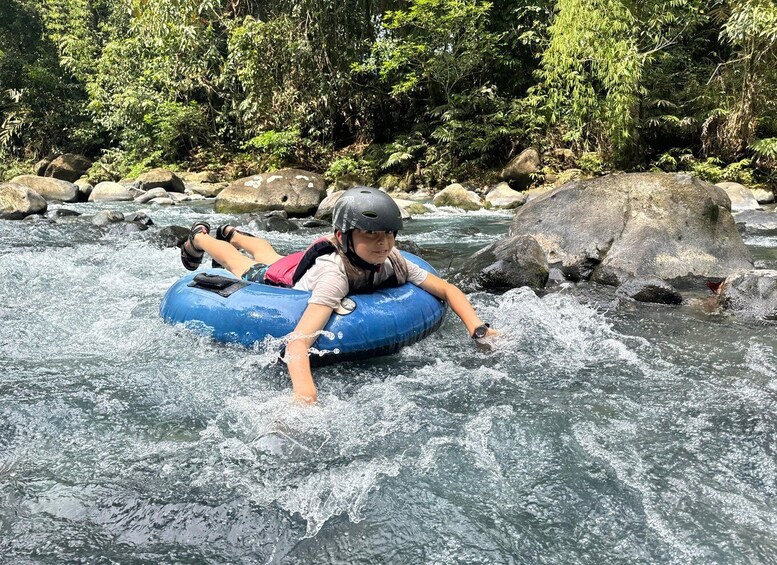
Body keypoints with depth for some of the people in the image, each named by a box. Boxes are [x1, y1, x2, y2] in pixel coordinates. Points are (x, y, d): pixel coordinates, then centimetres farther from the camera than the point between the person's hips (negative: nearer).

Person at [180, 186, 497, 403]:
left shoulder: (390, 261, -35)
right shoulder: (335, 275, -52)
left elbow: (446, 289, -31)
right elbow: (297, 343, -63)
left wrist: (478, 329, -47)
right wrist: (304, 392, -81)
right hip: (275, 285, -5)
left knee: (270, 255, 36)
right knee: (240, 265, 28)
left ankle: (231, 233, 66)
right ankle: (199, 237, 57)